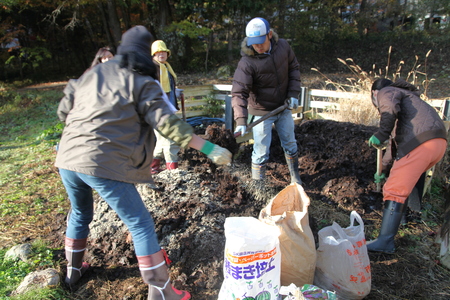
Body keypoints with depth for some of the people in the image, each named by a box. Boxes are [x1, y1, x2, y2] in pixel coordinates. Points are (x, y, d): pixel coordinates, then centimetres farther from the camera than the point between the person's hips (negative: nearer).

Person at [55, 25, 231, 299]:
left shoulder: (91, 74, 16)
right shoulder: (142, 83, -2)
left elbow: (64, 110, 22)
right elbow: (168, 123, -13)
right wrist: (209, 148, -13)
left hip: (68, 160, 7)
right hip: (105, 165, -7)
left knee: (80, 214, 30)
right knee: (141, 224, 4)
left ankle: (74, 269, 49)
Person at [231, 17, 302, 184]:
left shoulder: (283, 46, -9)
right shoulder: (247, 62, -24)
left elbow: (293, 68, 6)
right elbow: (239, 93, -30)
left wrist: (294, 94, -5)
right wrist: (241, 121, -42)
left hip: (284, 107, 5)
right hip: (262, 112, -5)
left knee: (290, 144, 18)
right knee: (261, 152, -1)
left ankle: (295, 178, 39)